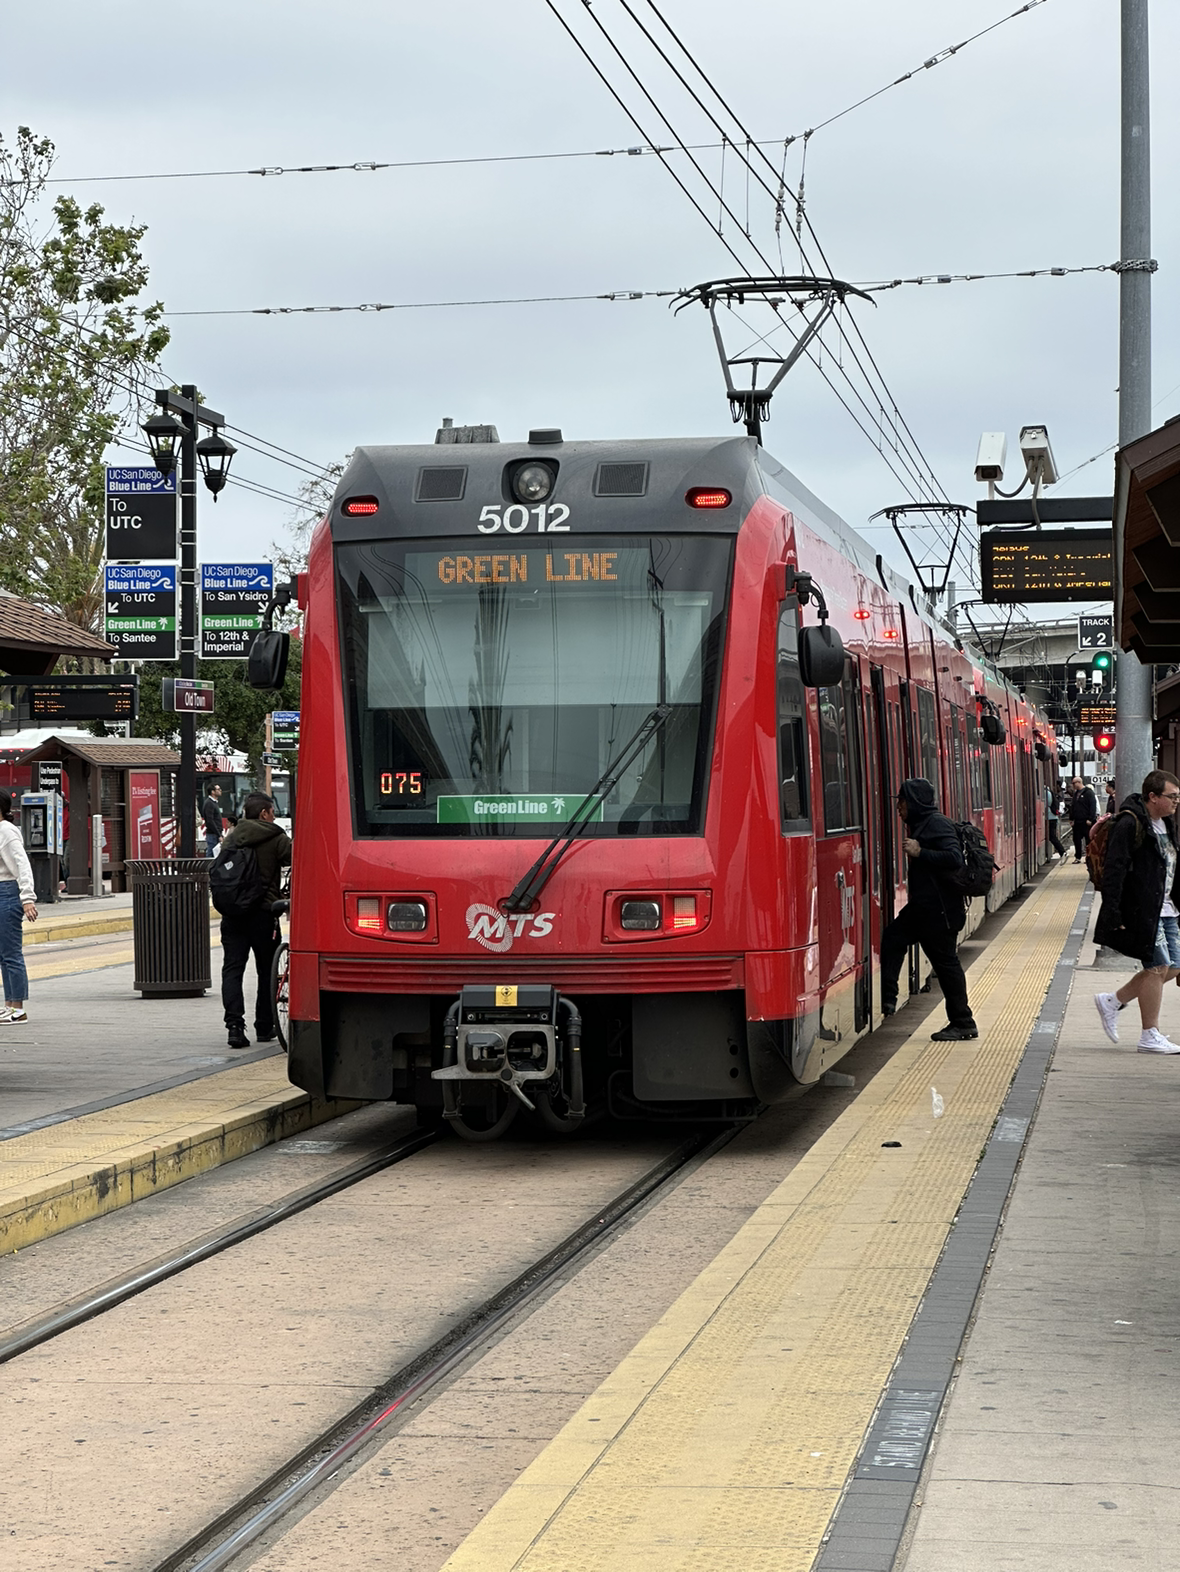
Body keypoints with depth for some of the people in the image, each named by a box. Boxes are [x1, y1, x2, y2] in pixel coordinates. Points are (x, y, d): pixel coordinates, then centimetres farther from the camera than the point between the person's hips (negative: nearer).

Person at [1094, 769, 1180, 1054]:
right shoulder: (1129, 825, -15)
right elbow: (1113, 871, -19)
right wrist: (1113, 915, -23)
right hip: (1142, 910, -9)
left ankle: (1112, 1001, 20)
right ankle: (1149, 1036, 2)